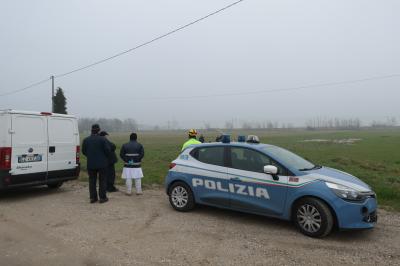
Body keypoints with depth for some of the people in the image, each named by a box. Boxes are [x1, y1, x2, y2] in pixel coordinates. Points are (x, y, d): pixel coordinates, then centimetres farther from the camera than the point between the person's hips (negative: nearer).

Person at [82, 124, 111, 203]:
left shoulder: (86, 140, -1)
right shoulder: (102, 139, -13)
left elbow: (84, 151, 6)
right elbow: (108, 150, -13)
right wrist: (106, 157, 8)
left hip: (91, 164, 3)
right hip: (102, 164, -3)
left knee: (92, 180, 12)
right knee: (102, 180, 6)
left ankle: (93, 197, 15)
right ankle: (102, 197, 8)